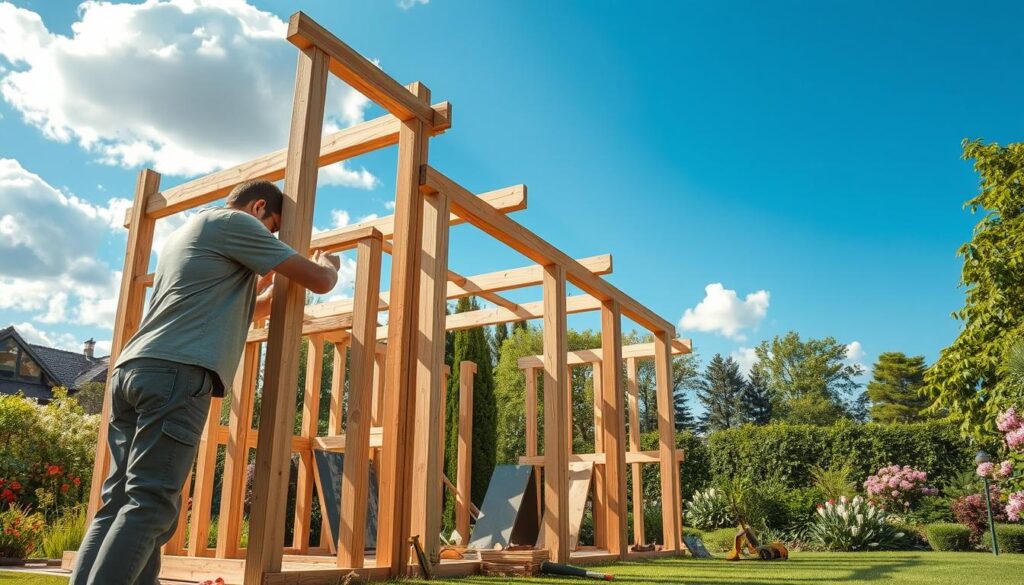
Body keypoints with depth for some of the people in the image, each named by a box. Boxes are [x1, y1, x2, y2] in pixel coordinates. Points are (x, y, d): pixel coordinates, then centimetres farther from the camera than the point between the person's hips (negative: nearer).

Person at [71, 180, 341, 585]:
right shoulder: (234, 221, 5)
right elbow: (318, 281, 3)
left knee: (120, 501, 8)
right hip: (176, 372, -9)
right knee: (150, 503, -12)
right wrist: (328, 264, 24)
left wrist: (271, 289, 42)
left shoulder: (187, 231, 32)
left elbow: (232, 312, 42)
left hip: (132, 369, 9)